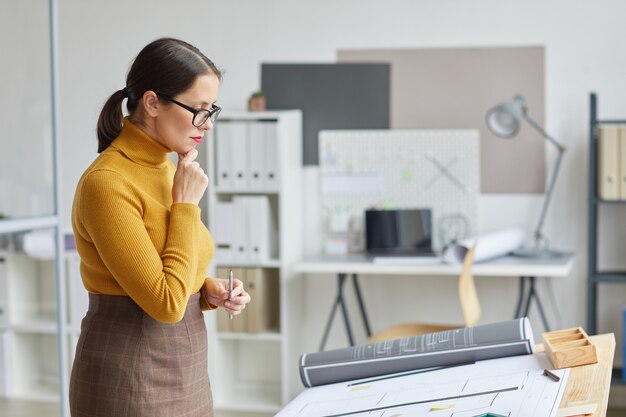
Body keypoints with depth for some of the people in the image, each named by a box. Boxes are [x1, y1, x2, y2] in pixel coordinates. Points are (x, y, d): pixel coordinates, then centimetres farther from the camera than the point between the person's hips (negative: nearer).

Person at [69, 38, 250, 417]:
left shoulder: (168, 170, 6)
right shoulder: (107, 182, -20)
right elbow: (165, 304, -23)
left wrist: (210, 291, -2)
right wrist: (187, 203, -18)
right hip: (133, 382, -8)